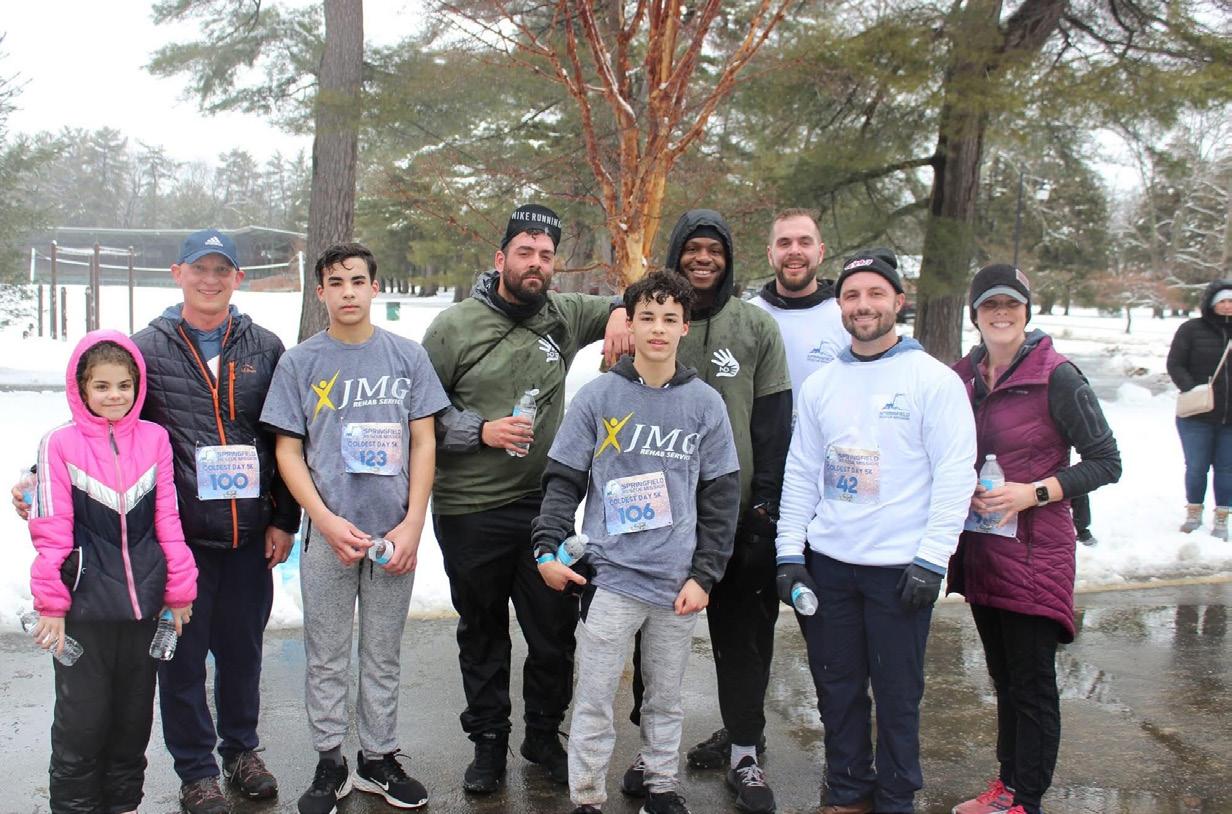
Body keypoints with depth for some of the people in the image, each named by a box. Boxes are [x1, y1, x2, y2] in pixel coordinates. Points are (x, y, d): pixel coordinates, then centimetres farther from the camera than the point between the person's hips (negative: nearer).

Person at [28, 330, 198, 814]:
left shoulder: (154, 439, 1)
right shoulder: (60, 444, -6)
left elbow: (167, 519, 5)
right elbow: (51, 531, -5)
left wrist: (179, 589, 6)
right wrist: (51, 604, -4)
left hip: (143, 601, 3)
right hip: (85, 604, -3)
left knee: (135, 712, 14)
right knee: (82, 716, 4)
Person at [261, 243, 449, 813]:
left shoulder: (407, 356, 3)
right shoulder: (299, 363, 1)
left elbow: (423, 442, 3)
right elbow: (288, 452, 0)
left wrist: (412, 525, -6)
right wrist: (328, 523, -11)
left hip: (395, 534, 1)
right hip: (328, 533, 0)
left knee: (383, 655, 12)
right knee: (326, 658, 8)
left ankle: (378, 757, 26)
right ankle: (330, 763, 22)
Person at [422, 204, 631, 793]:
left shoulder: (564, 315, 3)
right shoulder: (455, 326, -4)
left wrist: (623, 314, -6)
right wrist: (480, 431, -14)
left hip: (544, 505, 2)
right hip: (470, 512, -2)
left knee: (555, 630, 8)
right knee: (482, 632, 13)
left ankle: (543, 736, 29)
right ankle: (488, 741, 29)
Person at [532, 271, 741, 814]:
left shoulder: (705, 404, 4)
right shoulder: (597, 397, 0)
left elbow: (721, 498, 4)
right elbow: (563, 480, 2)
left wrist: (704, 575, -1)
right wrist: (548, 547, -10)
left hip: (678, 582, 2)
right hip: (611, 577, -1)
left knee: (666, 698, 14)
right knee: (594, 700, 3)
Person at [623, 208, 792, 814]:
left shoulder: (757, 328, 3)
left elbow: (773, 422, 2)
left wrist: (765, 502, -4)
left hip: (738, 512, 0)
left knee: (743, 632, 7)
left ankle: (743, 749, 22)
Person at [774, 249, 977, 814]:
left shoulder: (934, 380, -5)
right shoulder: (820, 385, 9)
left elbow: (955, 475, -9)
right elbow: (801, 474, 11)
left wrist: (931, 560, -14)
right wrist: (790, 553, 4)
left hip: (900, 568, -4)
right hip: (828, 562, 4)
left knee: (896, 694, 6)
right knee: (837, 688, 12)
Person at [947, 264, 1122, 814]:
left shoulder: (1057, 377, -11)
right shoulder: (964, 376, 6)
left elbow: (1106, 462, -9)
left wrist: (1033, 492, -17)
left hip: (1034, 554, -6)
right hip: (980, 550, 6)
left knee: (1032, 683, 2)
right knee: (1003, 675, 17)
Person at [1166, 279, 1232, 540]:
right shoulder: (1191, 329, -4)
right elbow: (1175, 365, -5)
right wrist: (1192, 390, -20)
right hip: (1197, 416, -2)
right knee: (1196, 467, 5)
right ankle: (1194, 513, 23)